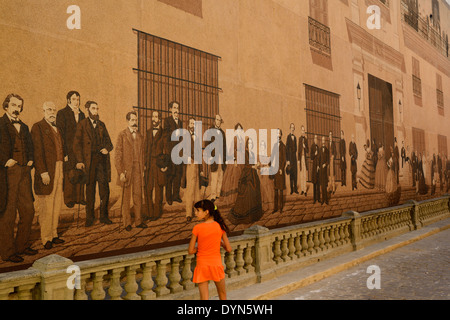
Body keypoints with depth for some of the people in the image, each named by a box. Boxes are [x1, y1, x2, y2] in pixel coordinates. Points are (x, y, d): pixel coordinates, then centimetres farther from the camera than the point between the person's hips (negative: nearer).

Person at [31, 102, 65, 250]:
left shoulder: (57, 128, 17)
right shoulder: (38, 127, -5)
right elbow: (38, 151, -12)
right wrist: (43, 172, -18)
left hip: (59, 169, 7)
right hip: (47, 171, -7)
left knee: (57, 205, 12)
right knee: (47, 206, -2)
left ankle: (53, 234, 23)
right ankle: (46, 238, 9)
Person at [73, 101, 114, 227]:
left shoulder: (101, 124, 16)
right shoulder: (82, 124, 4)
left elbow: (109, 142, 19)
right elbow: (77, 144, -2)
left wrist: (107, 149, -4)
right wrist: (79, 161, -12)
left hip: (102, 159, 3)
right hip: (89, 160, -3)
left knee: (105, 188, 2)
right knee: (90, 189, 4)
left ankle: (104, 216, 13)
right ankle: (90, 217, 14)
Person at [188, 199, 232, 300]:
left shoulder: (197, 228, -12)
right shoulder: (220, 226, -5)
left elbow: (190, 251, -7)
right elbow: (228, 249, -1)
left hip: (202, 265, -2)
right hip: (216, 264, 2)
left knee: (204, 298, 6)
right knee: (223, 296, 21)